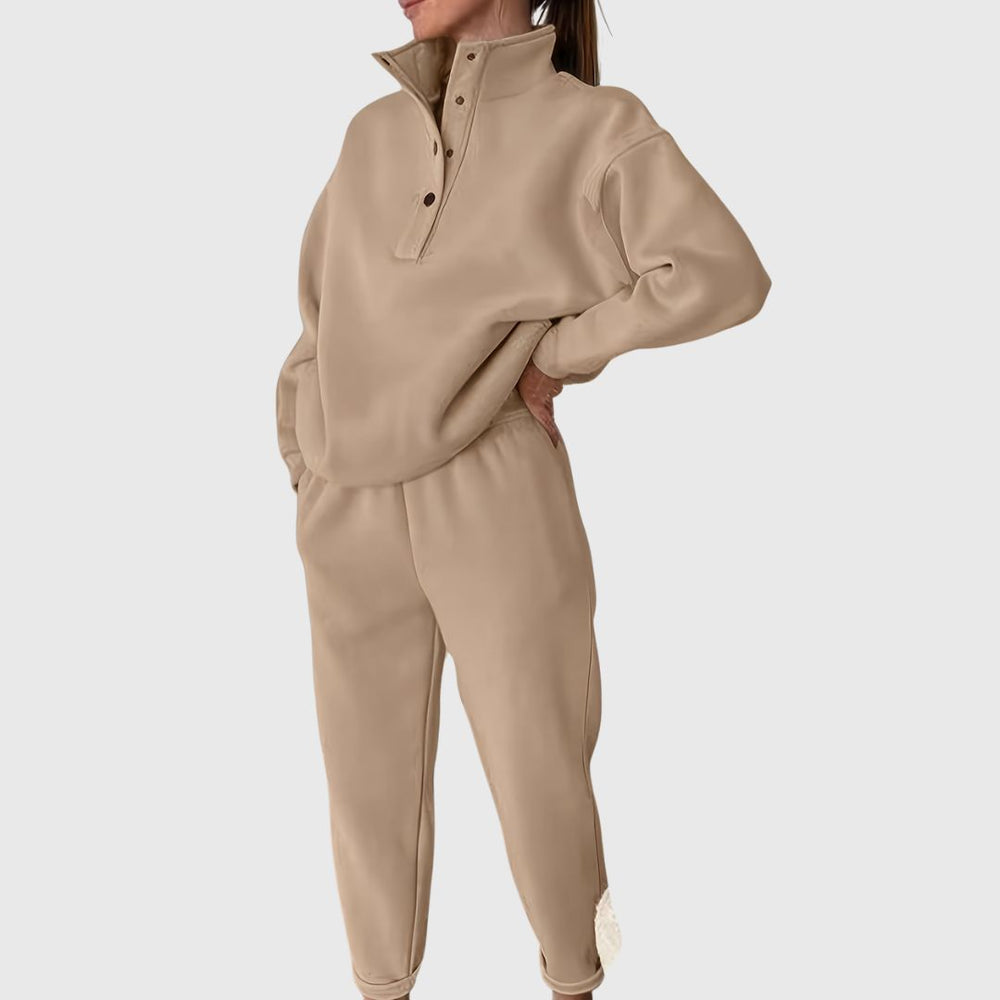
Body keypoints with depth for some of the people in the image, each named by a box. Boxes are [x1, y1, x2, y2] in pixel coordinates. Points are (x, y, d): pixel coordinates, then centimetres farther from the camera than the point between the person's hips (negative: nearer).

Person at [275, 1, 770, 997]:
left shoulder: (594, 129, -2)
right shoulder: (373, 134, 12)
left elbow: (722, 276, -15)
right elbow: (327, 311, 16)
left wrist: (555, 351, -10)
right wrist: (309, 474, 9)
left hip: (495, 495, -4)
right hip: (353, 513, 4)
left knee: (537, 772, 6)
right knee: (371, 770, 12)